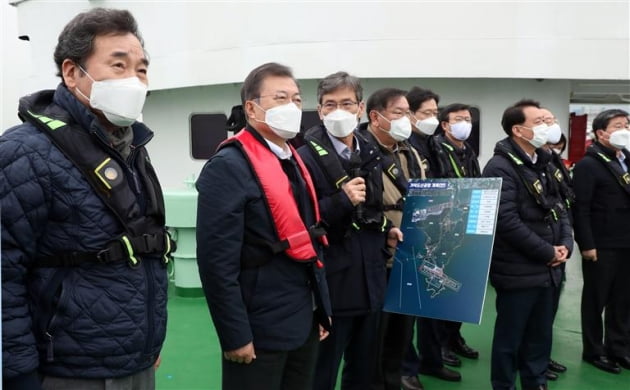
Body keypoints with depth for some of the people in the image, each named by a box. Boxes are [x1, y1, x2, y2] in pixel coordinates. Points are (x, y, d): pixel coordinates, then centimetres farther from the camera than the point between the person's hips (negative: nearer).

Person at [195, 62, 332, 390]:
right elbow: (217, 262, -20)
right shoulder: (228, 167, -16)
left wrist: (322, 309, 13)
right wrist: (236, 336, -18)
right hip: (261, 330, -8)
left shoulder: (294, 161, 10)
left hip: (304, 322, 8)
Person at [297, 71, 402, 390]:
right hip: (331, 285, -7)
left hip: (370, 281, 7)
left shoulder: (369, 155, 10)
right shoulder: (307, 157, -12)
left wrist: (386, 230, 5)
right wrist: (342, 199, -26)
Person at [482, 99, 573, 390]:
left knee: (541, 335, 19)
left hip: (546, 269, 8)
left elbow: (558, 208, 15)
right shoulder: (501, 167, -16)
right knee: (509, 337, 6)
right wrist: (548, 252, -15)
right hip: (518, 271, -8)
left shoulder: (541, 164, 12)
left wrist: (565, 243, -2)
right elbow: (508, 222, -23)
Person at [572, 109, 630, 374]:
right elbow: (580, 209, -16)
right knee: (596, 300, 7)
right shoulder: (588, 165, -10)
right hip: (601, 246, -7)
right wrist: (586, 244, -19)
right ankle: (594, 351, 21)